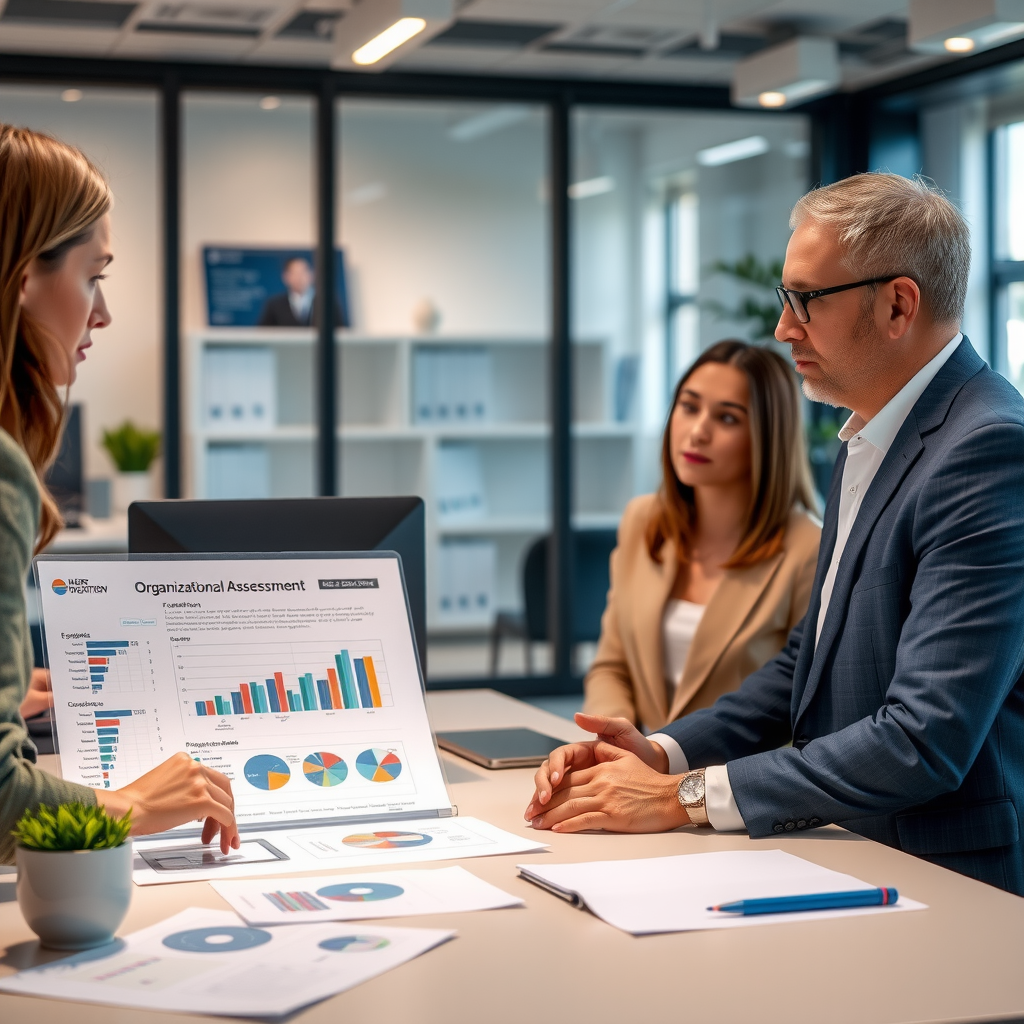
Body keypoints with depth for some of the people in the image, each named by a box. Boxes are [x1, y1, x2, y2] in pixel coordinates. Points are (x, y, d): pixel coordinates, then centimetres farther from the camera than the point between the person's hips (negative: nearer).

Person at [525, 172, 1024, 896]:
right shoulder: (869, 440, 13)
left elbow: (926, 739, -23)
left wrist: (686, 795, -18)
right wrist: (666, 752, 3)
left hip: (949, 884, -8)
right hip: (852, 856, 8)